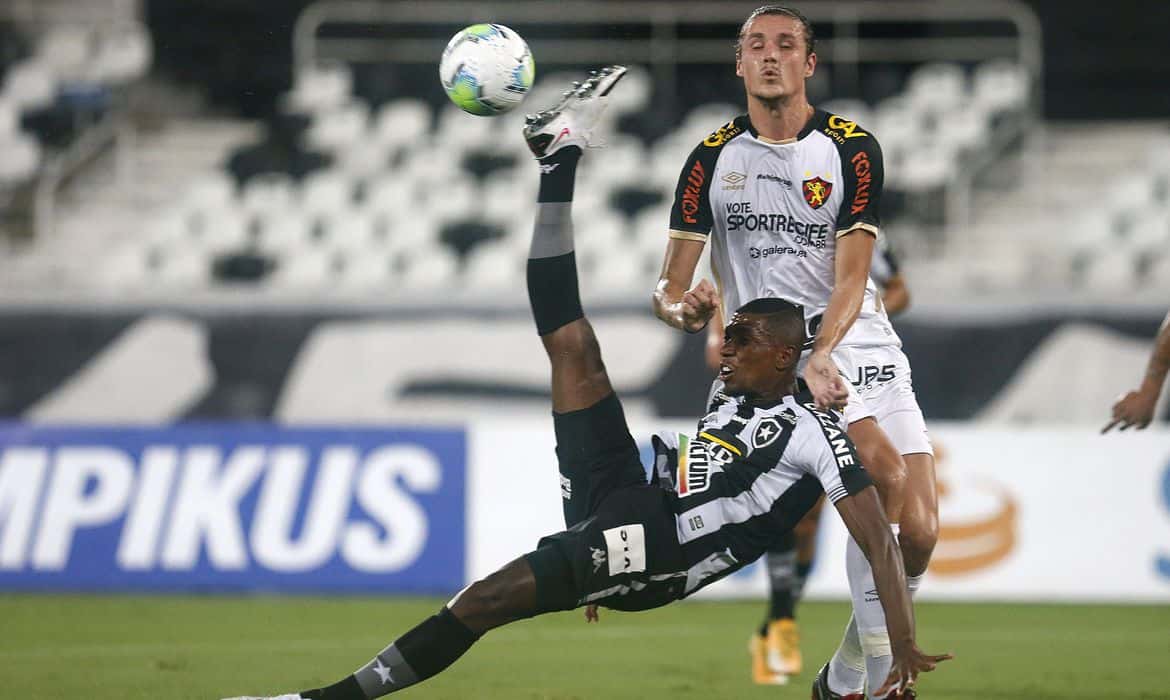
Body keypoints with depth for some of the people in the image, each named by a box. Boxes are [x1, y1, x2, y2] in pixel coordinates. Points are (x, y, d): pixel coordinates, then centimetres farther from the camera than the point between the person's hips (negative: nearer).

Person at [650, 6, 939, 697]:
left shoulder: (853, 148, 0)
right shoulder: (714, 157, 3)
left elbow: (851, 277, -8)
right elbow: (669, 289, 1)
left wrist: (822, 355, -26)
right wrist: (683, 308, -23)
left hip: (855, 344, 2)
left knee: (917, 535, -9)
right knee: (886, 473, -28)